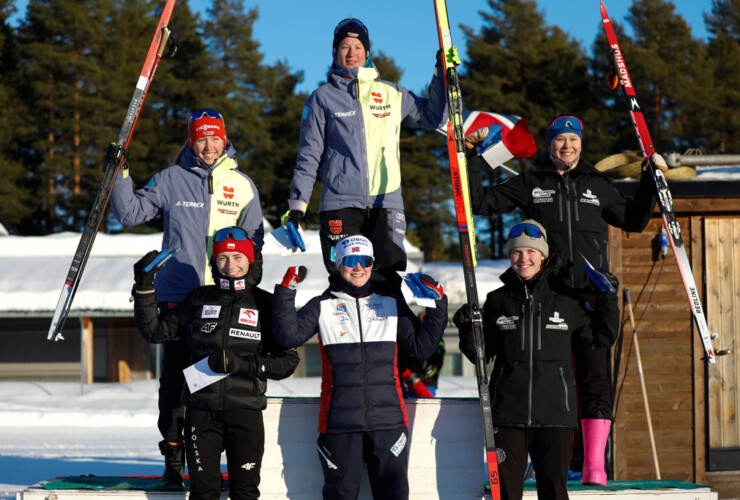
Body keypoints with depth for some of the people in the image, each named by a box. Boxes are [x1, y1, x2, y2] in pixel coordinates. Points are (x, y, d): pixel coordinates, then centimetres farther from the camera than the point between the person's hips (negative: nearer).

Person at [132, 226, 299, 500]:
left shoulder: (266, 305, 4)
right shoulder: (199, 300, 11)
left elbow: (288, 360, 0)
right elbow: (155, 330, 13)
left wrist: (244, 364, -14)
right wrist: (144, 287, 2)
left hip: (245, 409, -1)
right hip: (201, 410, 2)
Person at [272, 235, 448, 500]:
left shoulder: (391, 302, 12)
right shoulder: (323, 306, 7)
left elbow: (421, 346, 13)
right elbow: (289, 336, -4)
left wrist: (438, 305, 2)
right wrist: (286, 291, -11)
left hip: (388, 418, 1)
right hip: (340, 421, -1)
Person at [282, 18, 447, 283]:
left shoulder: (391, 94, 12)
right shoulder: (323, 98, 6)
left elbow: (433, 117, 20)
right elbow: (308, 156, 7)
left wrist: (442, 75, 10)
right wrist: (297, 204, 1)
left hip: (386, 201, 1)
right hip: (340, 201, -1)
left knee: (393, 278, -11)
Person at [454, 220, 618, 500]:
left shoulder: (566, 300, 6)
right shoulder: (498, 301, 8)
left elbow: (602, 336, 17)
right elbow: (481, 355, 14)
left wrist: (608, 302, 3)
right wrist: (467, 332, -4)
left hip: (554, 411, -1)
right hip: (508, 411, 1)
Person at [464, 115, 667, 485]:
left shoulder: (597, 185, 16)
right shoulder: (529, 185, 11)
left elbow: (634, 220, 27)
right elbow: (481, 203, 11)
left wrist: (650, 180, 19)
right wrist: (472, 159, 4)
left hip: (590, 297, 1)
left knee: (595, 380, -5)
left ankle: (594, 467, -5)